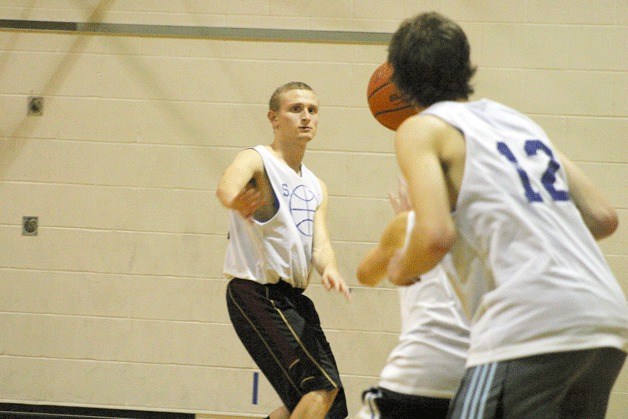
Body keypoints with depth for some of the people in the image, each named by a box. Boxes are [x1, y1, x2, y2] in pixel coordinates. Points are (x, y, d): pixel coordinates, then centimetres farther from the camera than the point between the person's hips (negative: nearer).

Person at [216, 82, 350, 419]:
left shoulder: (316, 188, 16)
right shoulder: (256, 161, -7)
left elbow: (319, 242, 1)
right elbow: (227, 186, -31)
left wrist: (329, 270, -22)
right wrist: (235, 201, -56)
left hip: (291, 299, 9)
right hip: (256, 293, -9)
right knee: (323, 387, -19)